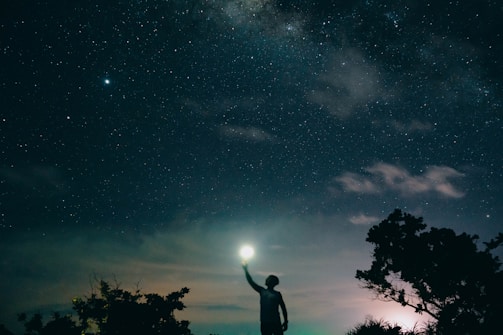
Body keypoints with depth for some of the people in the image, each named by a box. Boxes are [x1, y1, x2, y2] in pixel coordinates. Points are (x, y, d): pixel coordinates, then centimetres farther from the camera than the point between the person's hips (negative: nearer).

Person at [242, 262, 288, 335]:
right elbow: (251, 282, 8)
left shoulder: (277, 294, 9)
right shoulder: (262, 291, 13)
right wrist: (246, 270, 4)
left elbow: (283, 308, 11)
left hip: (276, 322, -2)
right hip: (264, 322, 2)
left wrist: (285, 322, 6)